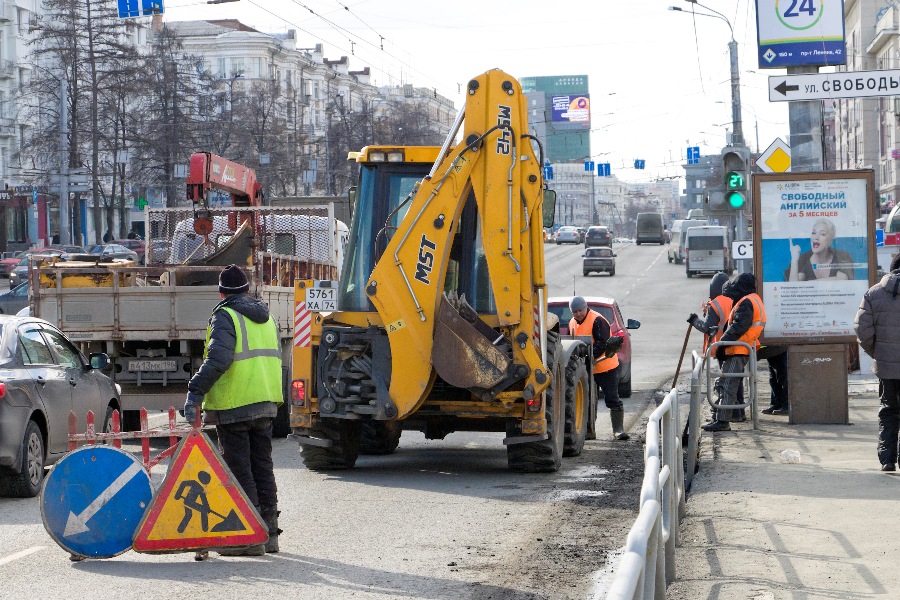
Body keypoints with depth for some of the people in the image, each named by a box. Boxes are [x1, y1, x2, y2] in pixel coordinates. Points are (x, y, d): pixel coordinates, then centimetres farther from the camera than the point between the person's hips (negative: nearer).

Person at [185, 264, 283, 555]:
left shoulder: (225, 316, -9)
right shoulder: (266, 317, 16)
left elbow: (218, 359, -23)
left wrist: (195, 391, -24)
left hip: (234, 405, -8)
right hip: (266, 402, 8)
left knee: (239, 471, -4)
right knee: (262, 466, 14)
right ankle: (269, 532, 17)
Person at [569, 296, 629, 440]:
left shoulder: (597, 321, -15)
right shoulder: (572, 323, 10)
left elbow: (602, 344, -22)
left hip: (605, 368, -7)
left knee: (612, 399, -5)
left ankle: (618, 430, -1)